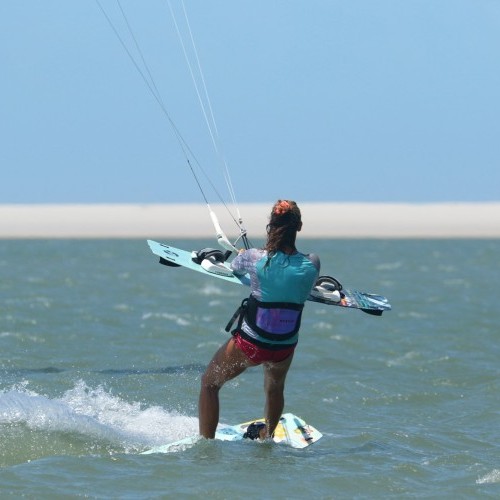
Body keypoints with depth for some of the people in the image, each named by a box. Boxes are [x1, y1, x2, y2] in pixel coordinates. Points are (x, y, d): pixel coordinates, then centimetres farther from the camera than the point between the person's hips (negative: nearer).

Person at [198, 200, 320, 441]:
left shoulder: (256, 258, -19)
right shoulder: (311, 264, -13)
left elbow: (234, 267, 5)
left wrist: (242, 255, 31)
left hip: (250, 344, -3)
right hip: (285, 348, 3)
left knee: (209, 384, 20)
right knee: (275, 389, 35)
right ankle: (267, 435, 52)